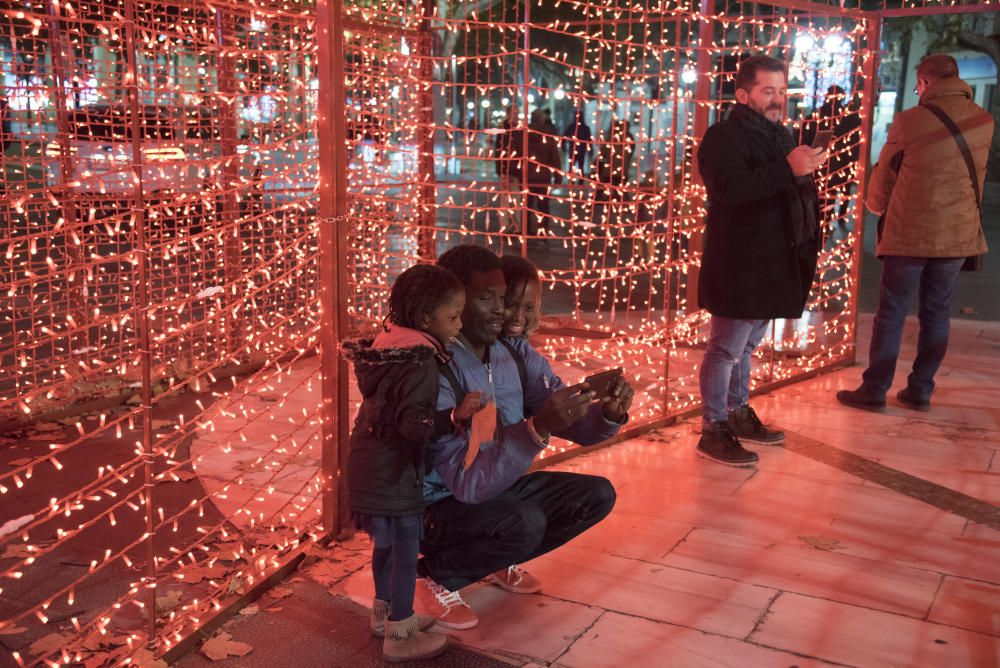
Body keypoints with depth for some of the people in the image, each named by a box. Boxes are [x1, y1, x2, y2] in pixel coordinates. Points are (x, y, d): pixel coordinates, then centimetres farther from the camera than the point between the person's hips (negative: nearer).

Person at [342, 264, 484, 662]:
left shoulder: (388, 346, 7)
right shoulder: (420, 362, -22)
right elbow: (415, 422, -29)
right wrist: (456, 416, -32)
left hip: (370, 467, 10)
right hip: (394, 475, -10)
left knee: (387, 544, 24)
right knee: (405, 553, 4)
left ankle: (384, 612, 40)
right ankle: (400, 636, 16)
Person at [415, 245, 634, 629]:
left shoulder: (515, 352, -6)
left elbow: (574, 424, -3)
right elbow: (467, 482, -35)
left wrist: (609, 414, -26)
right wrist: (538, 428, -46)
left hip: (500, 486, 7)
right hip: (440, 505, -7)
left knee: (597, 495, -2)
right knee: (525, 523, -33)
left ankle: (499, 561, 16)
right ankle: (439, 576, -4)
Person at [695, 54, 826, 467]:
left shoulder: (778, 133, 17)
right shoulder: (724, 136, -13)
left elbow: (789, 188, 27)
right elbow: (731, 187, -31)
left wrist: (807, 167, 7)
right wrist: (789, 169, -34)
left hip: (770, 262, 9)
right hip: (738, 265, -9)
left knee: (746, 344, 20)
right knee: (727, 347, -3)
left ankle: (739, 413, 33)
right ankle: (713, 430, 5)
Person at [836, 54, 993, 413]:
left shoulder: (909, 120, -11)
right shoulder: (984, 121, 1)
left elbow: (885, 172, 2)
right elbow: (977, 175, 13)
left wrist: (874, 204, 20)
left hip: (910, 231, -4)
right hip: (959, 232, 4)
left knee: (891, 313, 4)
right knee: (936, 313, 12)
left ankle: (874, 390, 9)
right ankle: (921, 390, 17)